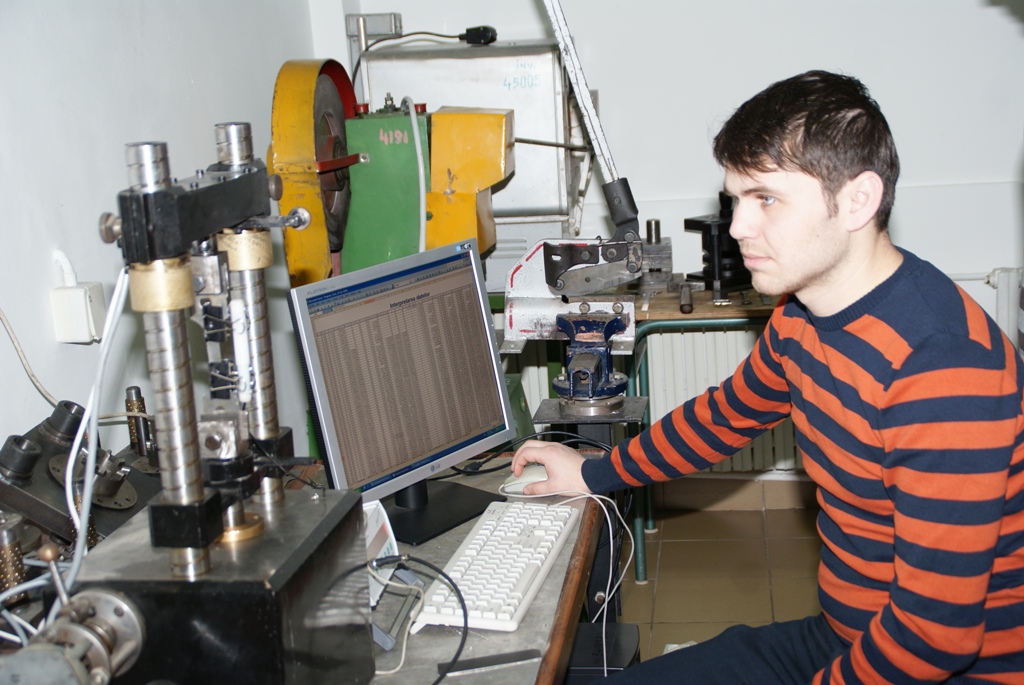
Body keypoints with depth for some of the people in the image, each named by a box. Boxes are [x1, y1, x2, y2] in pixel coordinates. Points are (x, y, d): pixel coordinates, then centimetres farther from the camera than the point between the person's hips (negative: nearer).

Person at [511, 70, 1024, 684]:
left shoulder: (941, 367, -30)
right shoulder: (802, 313, 0)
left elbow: (937, 629, -28)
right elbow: (729, 414, 20)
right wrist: (593, 474, 22)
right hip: (847, 635, 8)